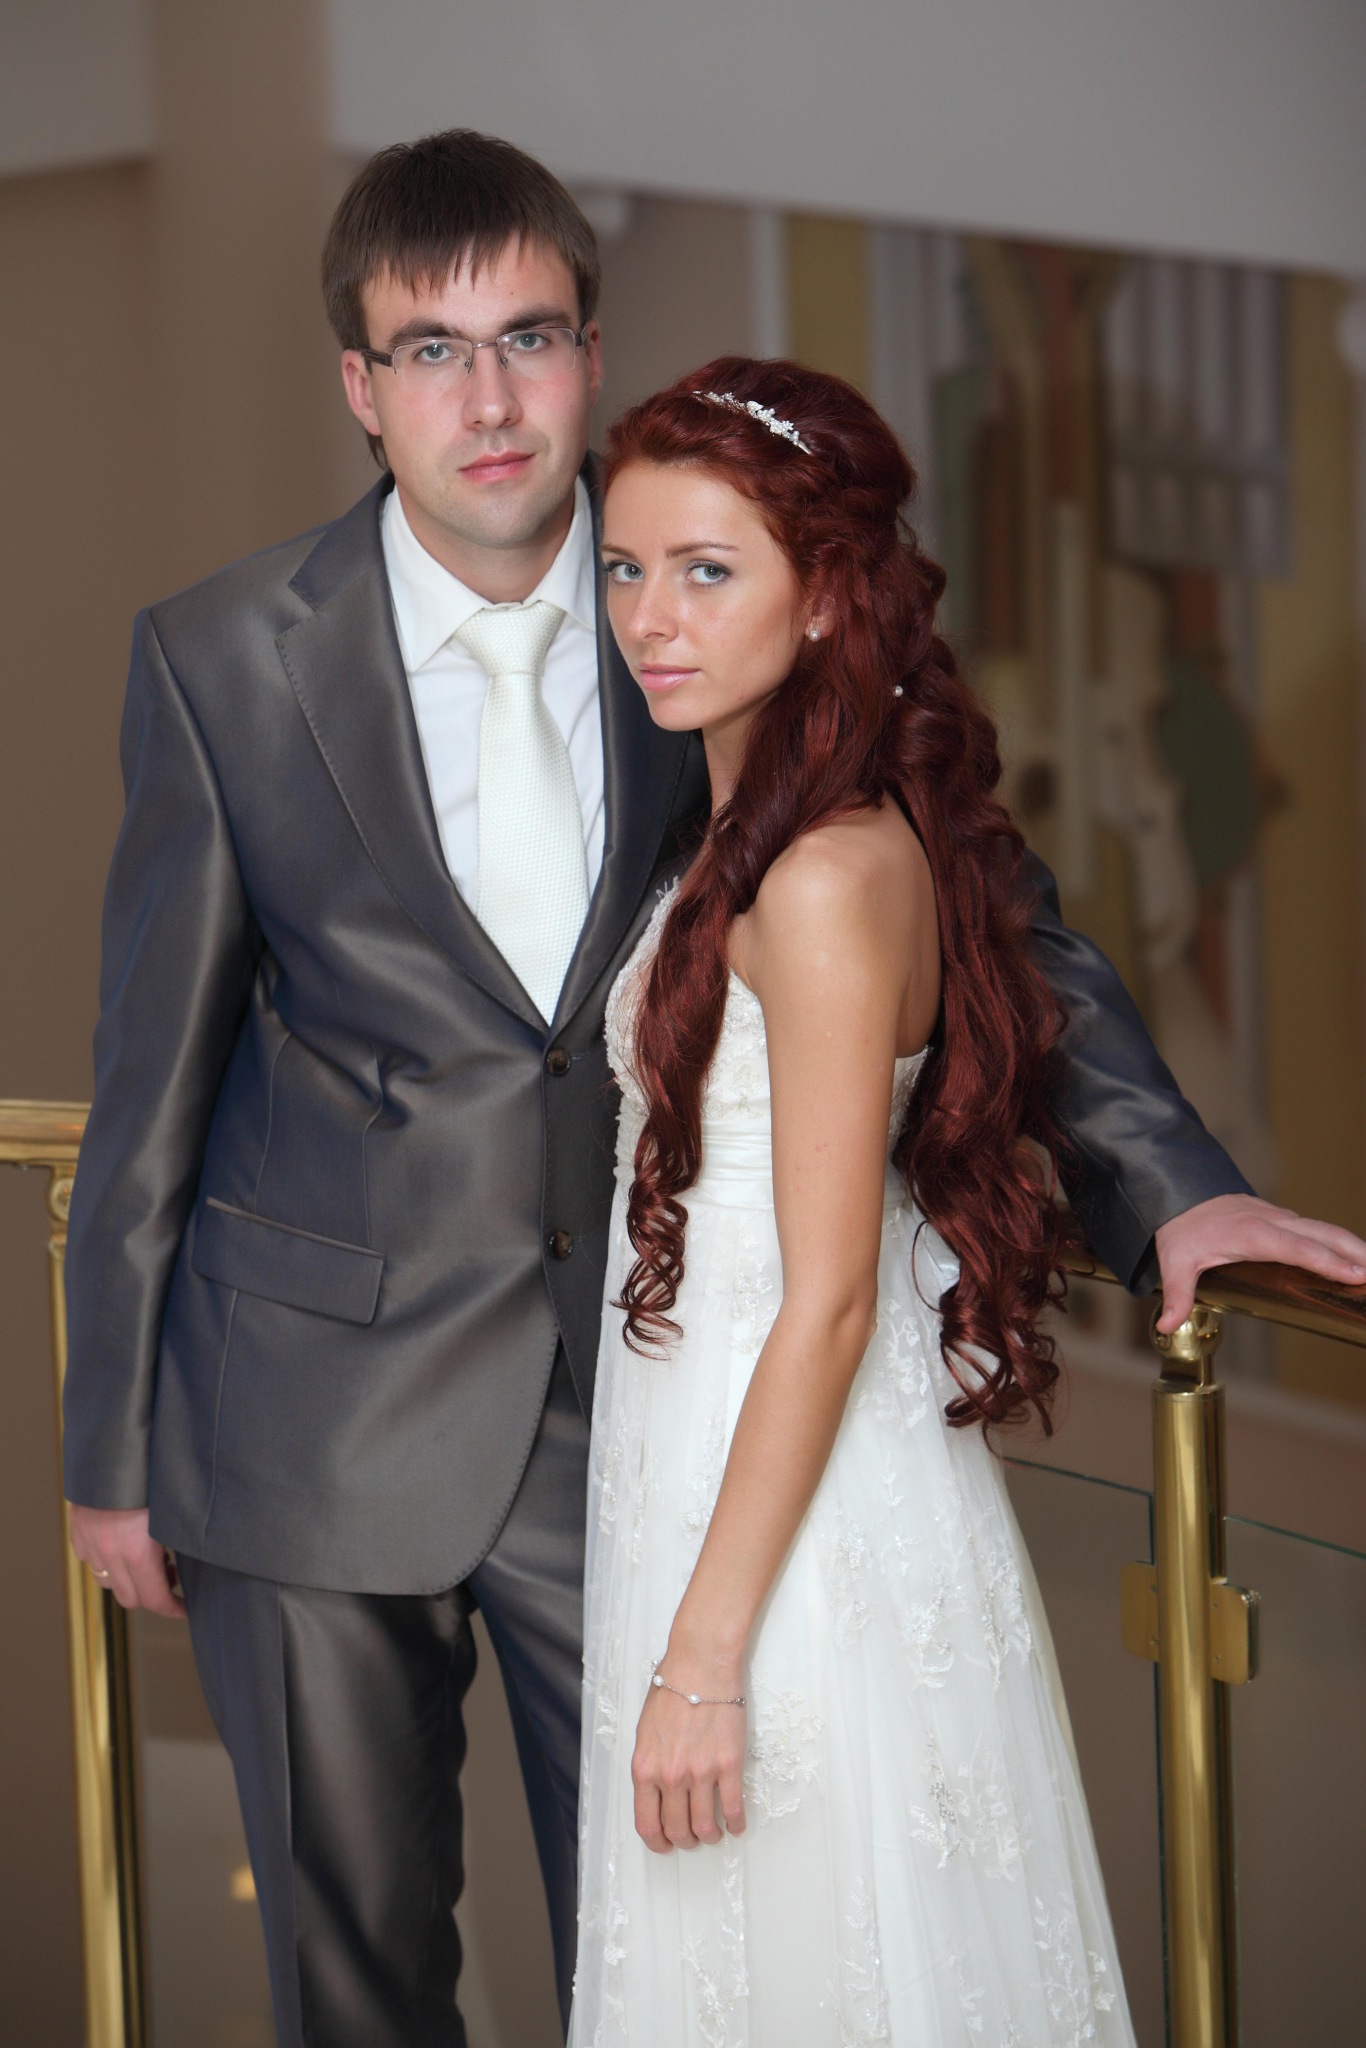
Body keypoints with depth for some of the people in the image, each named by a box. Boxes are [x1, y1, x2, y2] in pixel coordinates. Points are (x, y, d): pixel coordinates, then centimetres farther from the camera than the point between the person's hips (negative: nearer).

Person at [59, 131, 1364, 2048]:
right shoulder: (222, 661, -6)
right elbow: (153, 1069, 0)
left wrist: (1163, 1174, -7)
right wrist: (111, 1441, 4)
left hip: (638, 1392, 1)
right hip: (321, 1416, -1)